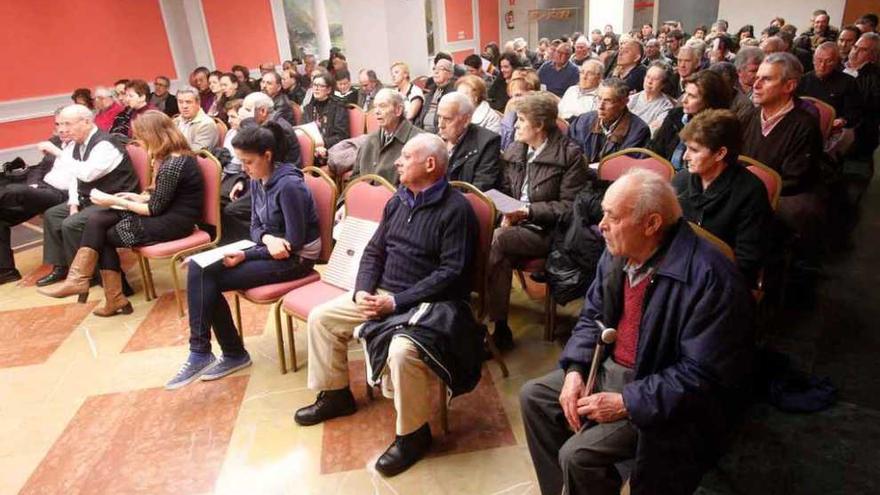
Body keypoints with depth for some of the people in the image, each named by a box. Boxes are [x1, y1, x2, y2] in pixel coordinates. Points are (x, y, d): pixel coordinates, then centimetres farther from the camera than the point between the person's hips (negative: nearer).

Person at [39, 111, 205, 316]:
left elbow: (154, 209, -17)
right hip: (166, 212, 9)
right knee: (97, 220, -2)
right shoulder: (172, 155, 9)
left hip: (172, 222, -9)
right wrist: (140, 197, 6)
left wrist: (116, 201, -8)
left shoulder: (173, 164, -22)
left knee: (103, 236, -4)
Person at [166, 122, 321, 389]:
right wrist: (267, 238, -14)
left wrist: (245, 256, -18)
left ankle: (201, 353, 0)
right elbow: (256, 227, 11)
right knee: (198, 268, -7)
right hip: (269, 249, 8)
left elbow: (293, 243, -20)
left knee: (206, 277, -15)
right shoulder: (257, 181, 5)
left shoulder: (289, 185, -21)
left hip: (295, 259, -8)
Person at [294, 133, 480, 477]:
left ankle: (413, 434, -8)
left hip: (429, 303, -8)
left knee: (403, 350, -35)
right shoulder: (398, 201, 10)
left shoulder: (456, 209, -14)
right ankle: (335, 394, 24)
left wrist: (397, 301, -23)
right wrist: (363, 291, -7)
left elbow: (451, 273, -20)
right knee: (321, 317, 6)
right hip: (382, 293, 8)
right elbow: (374, 251, 12)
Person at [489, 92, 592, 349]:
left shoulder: (570, 154, -6)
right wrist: (507, 212, -3)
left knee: (495, 240, -29)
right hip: (516, 225, 6)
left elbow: (570, 205, -9)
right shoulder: (514, 150, 13)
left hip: (547, 232, -5)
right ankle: (500, 329, -17)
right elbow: (504, 190, 19)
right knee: (501, 257, -27)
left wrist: (529, 211, -17)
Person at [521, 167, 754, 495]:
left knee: (578, 454, -20)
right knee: (533, 396, 6)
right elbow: (592, 316, 7)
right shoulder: (618, 251, -4)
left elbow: (703, 373, -26)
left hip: (663, 397, -7)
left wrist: (626, 404, -25)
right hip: (610, 368, 8)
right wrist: (574, 371, -8)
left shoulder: (710, 278, -27)